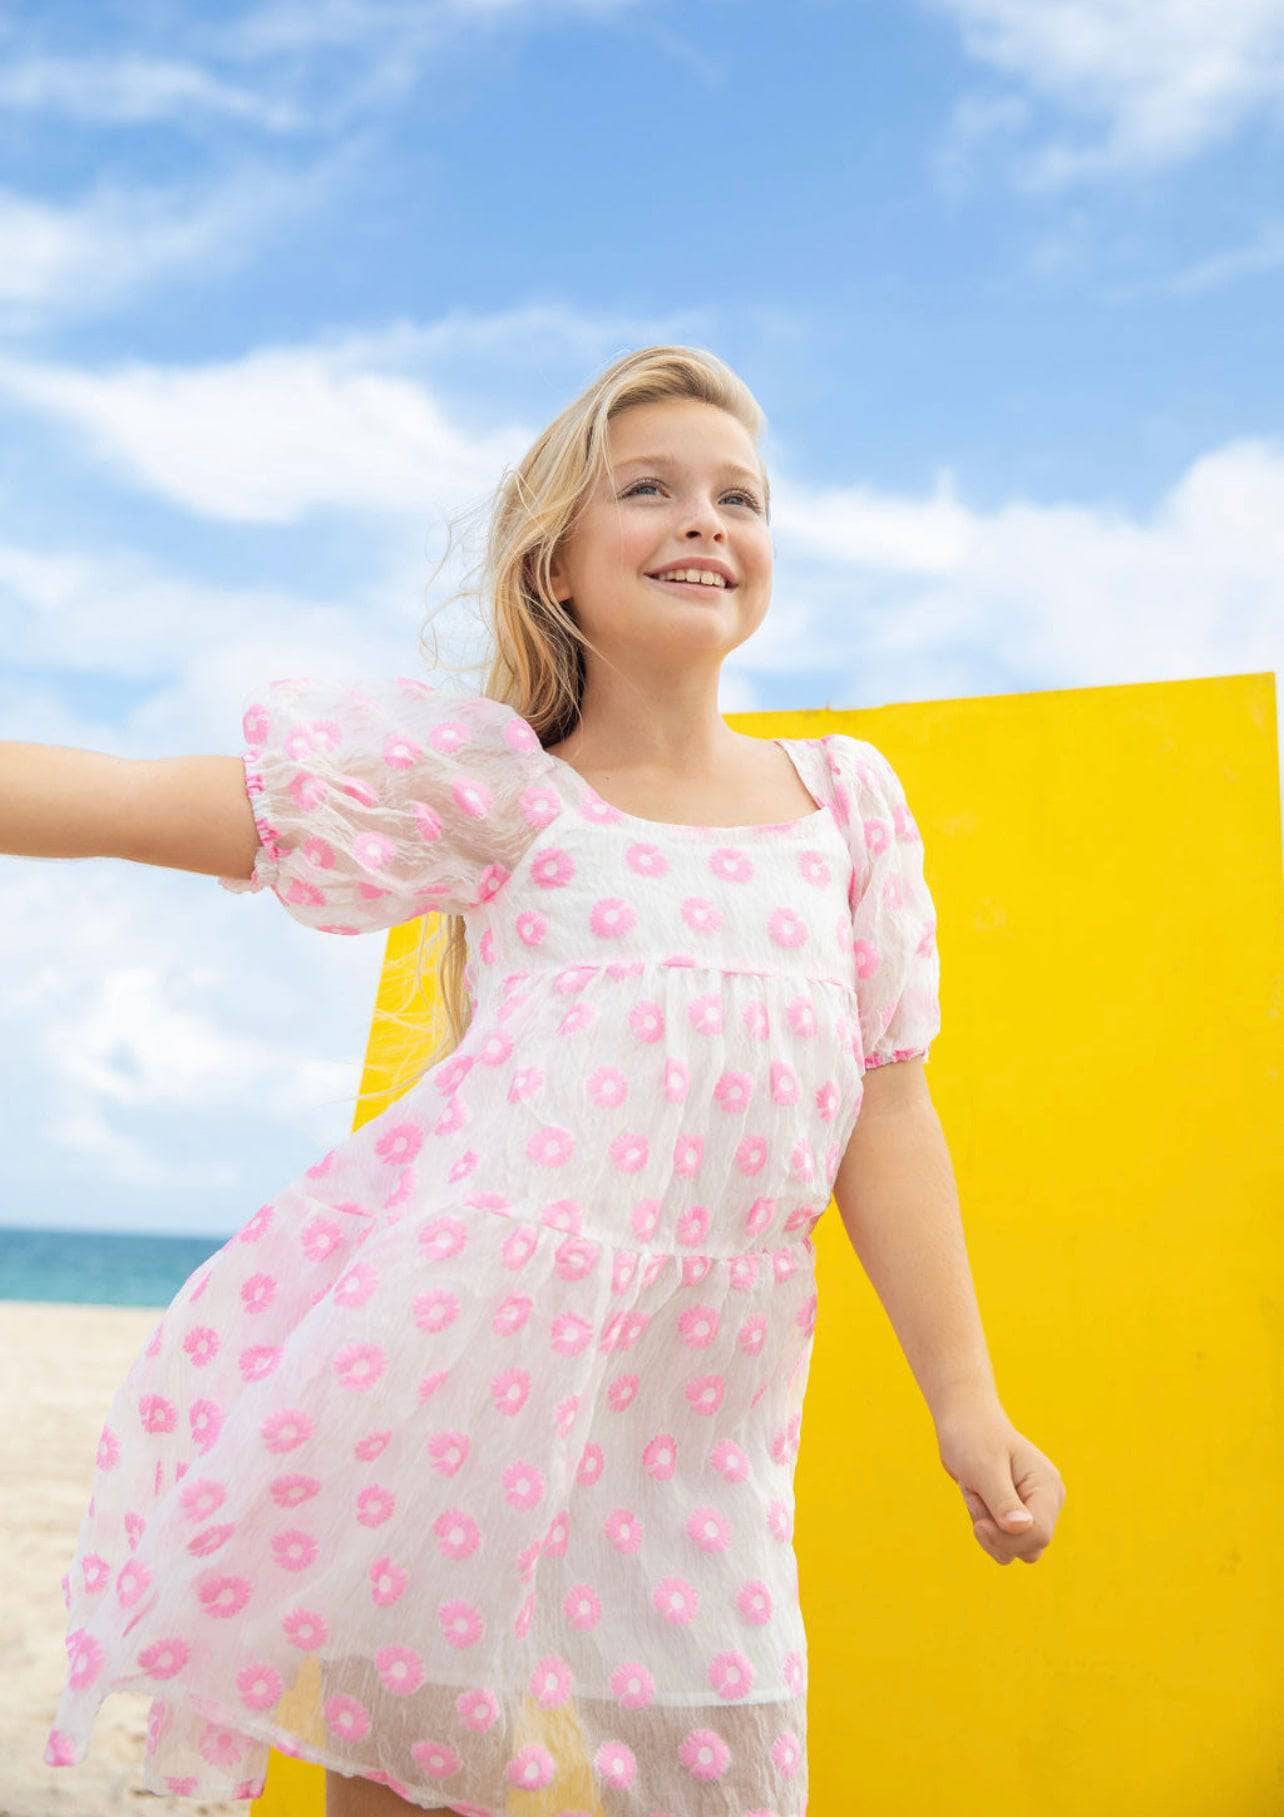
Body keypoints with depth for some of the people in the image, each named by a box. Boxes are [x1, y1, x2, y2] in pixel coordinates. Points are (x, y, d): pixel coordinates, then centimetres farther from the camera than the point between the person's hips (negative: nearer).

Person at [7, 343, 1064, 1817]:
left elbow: (884, 1109, 9)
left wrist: (964, 1401, 7)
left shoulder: (844, 800, 8)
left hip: (694, 1392, 3)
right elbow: (140, 802, -5)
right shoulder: (497, 785, 0)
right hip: (469, 1332, -2)